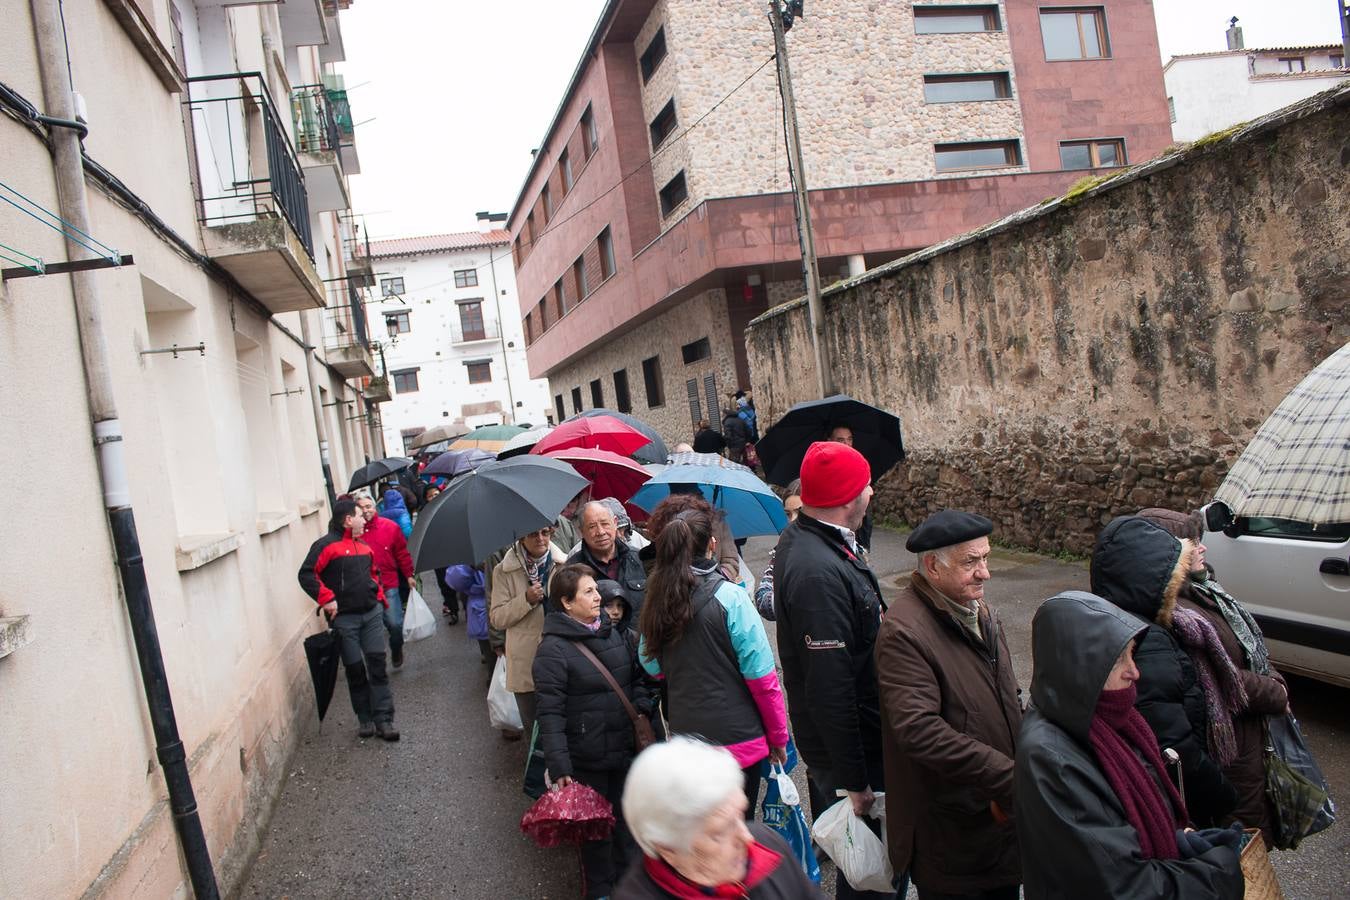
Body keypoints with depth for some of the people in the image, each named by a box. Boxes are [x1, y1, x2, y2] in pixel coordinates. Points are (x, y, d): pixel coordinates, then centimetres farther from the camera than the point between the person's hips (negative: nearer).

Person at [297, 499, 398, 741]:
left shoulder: (363, 545, 14)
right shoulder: (327, 545, -8)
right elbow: (306, 574, -15)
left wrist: (378, 596, 15)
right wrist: (326, 599, -18)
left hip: (371, 613, 5)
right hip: (344, 618, -5)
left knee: (377, 665, 0)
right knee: (355, 670, 3)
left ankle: (383, 720, 4)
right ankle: (365, 719, 17)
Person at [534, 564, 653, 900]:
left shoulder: (613, 633, 5)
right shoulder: (553, 649, -16)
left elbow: (636, 677, 16)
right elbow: (550, 713, -18)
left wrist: (642, 708, -2)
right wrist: (559, 768, -20)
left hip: (625, 751, 6)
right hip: (587, 761, -6)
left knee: (626, 821, 19)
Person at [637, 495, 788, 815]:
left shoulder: (655, 601, -4)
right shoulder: (729, 597, -18)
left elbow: (652, 668, 9)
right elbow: (762, 678, -14)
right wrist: (778, 737, -2)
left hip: (684, 737, 5)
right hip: (738, 741, -5)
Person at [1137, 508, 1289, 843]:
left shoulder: (1201, 591, 2)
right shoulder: (1176, 618, -31)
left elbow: (1250, 646, 11)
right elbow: (1227, 684, -26)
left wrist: (1273, 681, -3)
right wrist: (1276, 694, -11)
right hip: (1231, 747, -10)